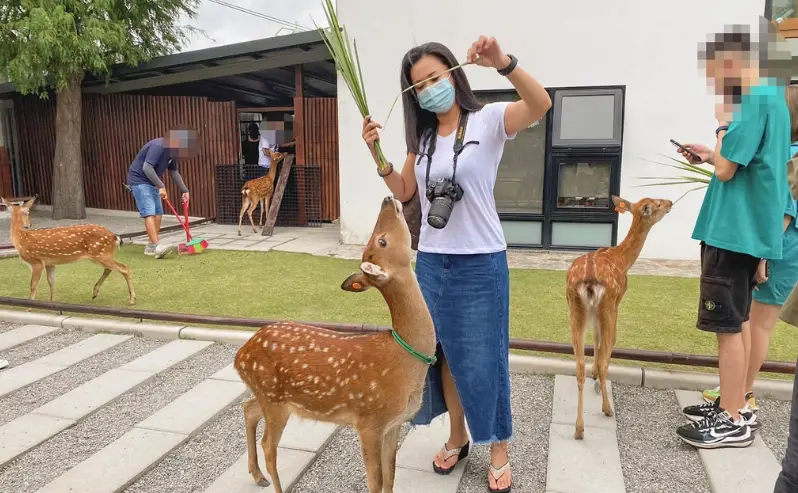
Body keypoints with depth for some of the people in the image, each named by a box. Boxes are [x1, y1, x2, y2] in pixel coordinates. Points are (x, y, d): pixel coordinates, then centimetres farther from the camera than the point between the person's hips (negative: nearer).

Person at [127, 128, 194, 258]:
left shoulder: (172, 151, 5)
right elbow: (146, 168, -30)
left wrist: (185, 190, 13)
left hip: (152, 183, 9)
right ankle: (156, 247, -26)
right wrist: (161, 186, -30)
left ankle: (151, 247, 14)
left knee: (158, 213, 7)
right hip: (139, 180, -9)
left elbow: (174, 173, 16)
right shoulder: (158, 146, -23)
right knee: (149, 214, -18)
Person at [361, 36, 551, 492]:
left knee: (483, 361, 4)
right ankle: (457, 438, 34)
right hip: (432, 262, 5)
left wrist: (504, 63, -41)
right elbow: (404, 192, 13)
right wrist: (378, 155, -1)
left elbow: (541, 105, -25)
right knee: (445, 356, 14)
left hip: (481, 262, -5)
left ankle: (500, 452, 25)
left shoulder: (489, 120, -7)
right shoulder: (422, 136, 11)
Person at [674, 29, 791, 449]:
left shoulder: (755, 99, -16)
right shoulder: (769, 95, 15)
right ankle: (734, 405, 28)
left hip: (734, 231, -10)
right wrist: (710, 155, 16)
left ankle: (733, 423, 8)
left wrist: (723, 127, -2)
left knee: (727, 326, -3)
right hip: (743, 228, 10)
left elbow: (727, 170, -16)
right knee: (736, 322, 16)